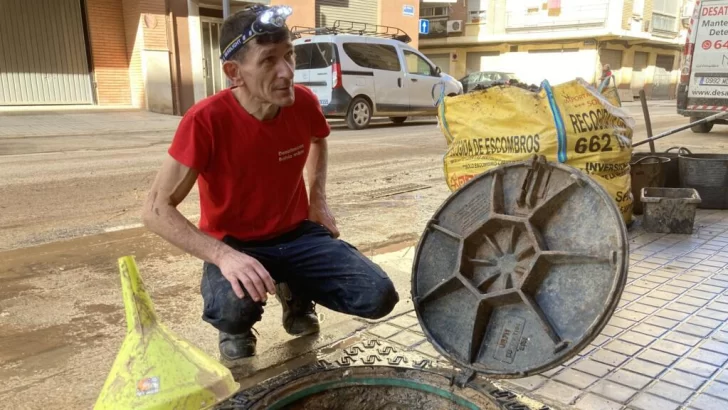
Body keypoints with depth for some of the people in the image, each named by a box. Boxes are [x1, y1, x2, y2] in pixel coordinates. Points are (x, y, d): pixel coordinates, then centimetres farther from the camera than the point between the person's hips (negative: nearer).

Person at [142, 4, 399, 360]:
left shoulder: (303, 103, -11)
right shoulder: (206, 120, -24)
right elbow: (157, 210, -22)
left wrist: (318, 200, 4)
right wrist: (223, 255, -35)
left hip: (297, 235, 4)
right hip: (234, 245, -3)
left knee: (378, 297, -15)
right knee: (231, 308, -37)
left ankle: (296, 290, 15)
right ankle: (237, 328, 3)